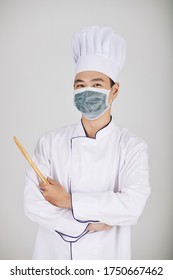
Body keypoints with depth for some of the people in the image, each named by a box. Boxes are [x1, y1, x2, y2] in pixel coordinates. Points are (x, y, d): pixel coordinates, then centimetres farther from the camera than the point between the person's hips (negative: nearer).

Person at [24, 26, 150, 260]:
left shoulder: (132, 147, -10)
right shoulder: (51, 142, -6)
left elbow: (133, 205, -22)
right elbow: (33, 203, -12)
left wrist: (68, 200, -19)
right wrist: (88, 225, -18)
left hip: (106, 256, 0)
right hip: (54, 256, 1)